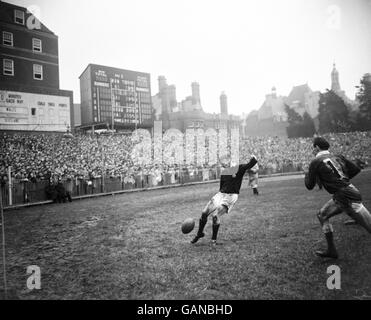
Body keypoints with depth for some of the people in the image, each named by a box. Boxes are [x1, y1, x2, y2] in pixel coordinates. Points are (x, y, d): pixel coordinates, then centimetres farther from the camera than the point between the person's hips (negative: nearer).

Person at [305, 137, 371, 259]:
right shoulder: (338, 157, 11)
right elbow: (356, 169, 11)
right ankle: (332, 250, 24)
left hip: (348, 198, -9)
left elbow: (309, 186, -1)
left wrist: (307, 175, 17)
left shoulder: (315, 163, -8)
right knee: (322, 215, 19)